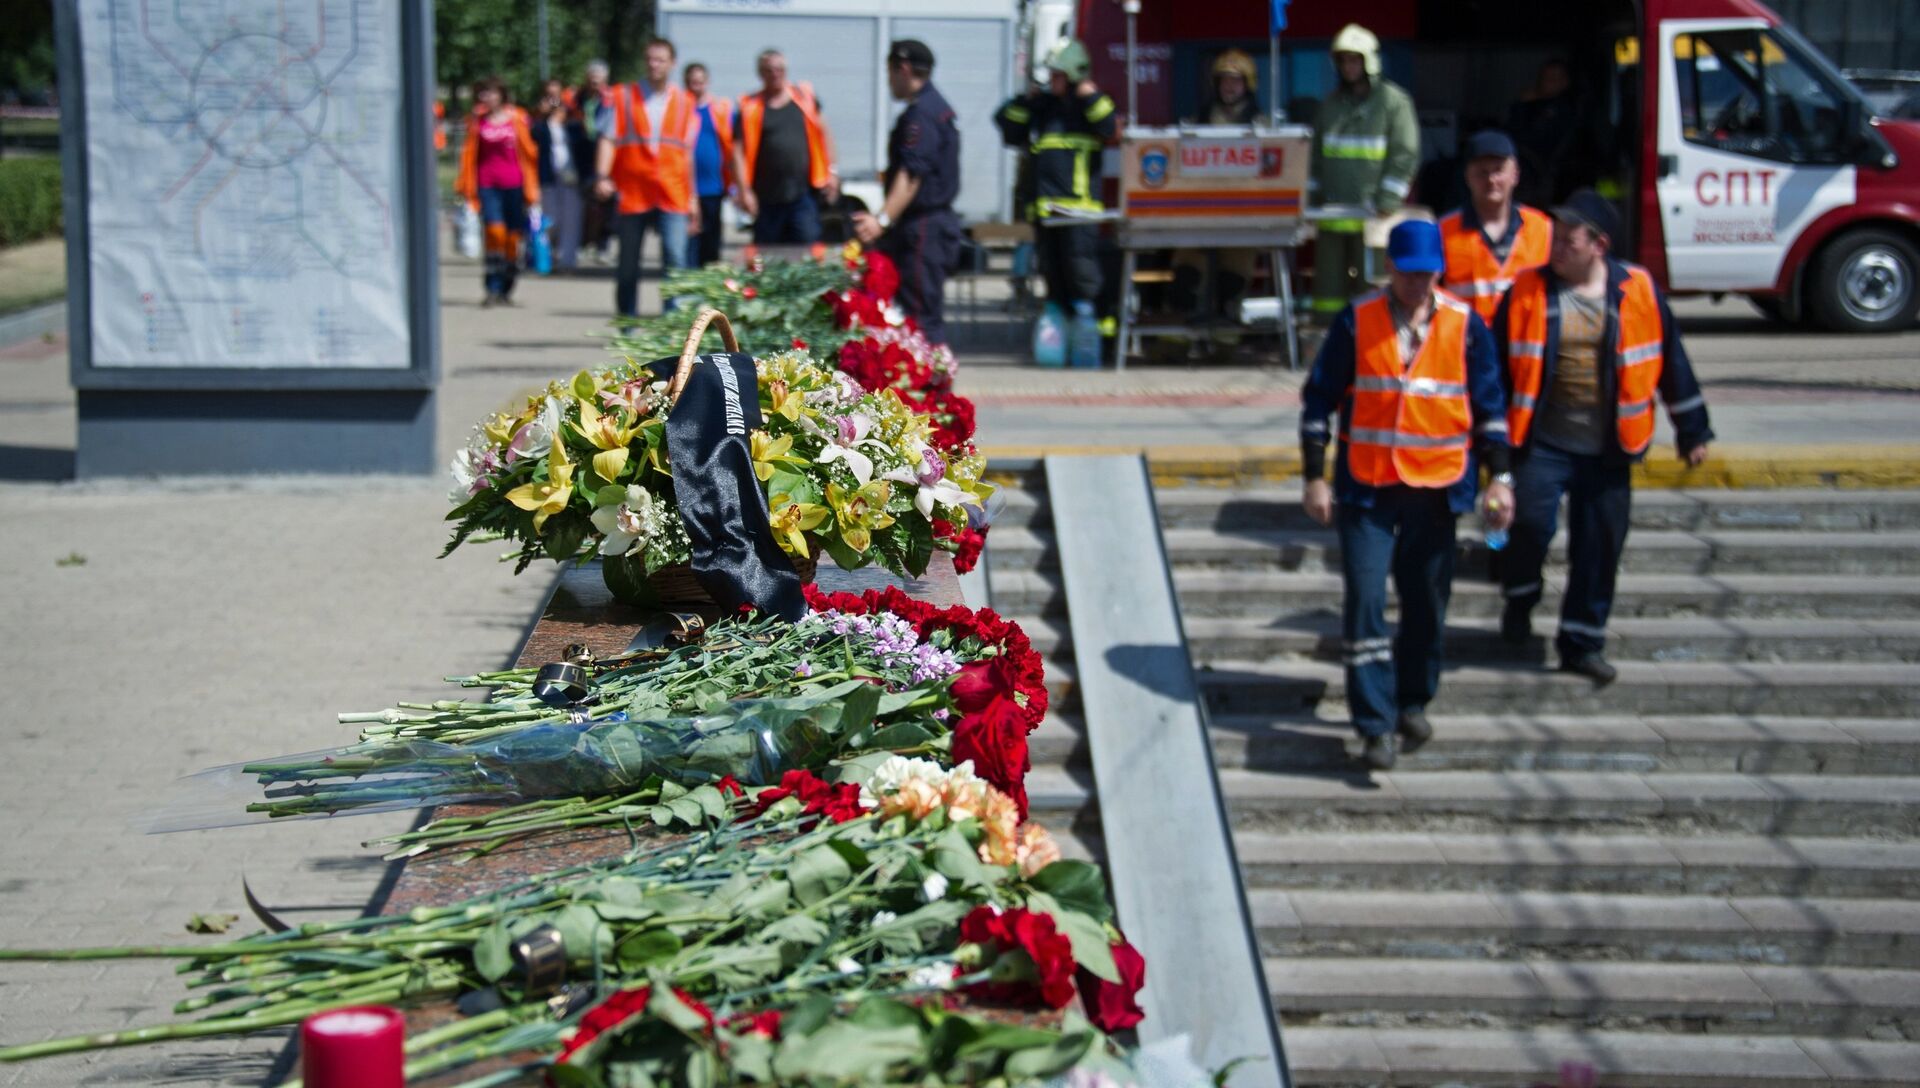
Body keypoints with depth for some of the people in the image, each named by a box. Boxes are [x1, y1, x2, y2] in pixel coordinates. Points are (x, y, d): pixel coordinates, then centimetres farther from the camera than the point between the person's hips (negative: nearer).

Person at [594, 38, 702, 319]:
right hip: (631, 195, 0)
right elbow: (608, 140, -1)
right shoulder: (622, 97, 6)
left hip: (672, 197, 0)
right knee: (628, 265, 7)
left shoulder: (684, 103, 12)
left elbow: (687, 154, 15)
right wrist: (603, 176, -17)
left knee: (675, 258, -17)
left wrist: (692, 199, 14)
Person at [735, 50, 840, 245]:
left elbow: (823, 134, 14)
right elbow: (740, 150, -2)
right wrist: (745, 190, -10)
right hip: (767, 198, -1)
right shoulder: (751, 107, 1)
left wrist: (831, 171, 7)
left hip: (803, 193, 1)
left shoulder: (804, 97, 8)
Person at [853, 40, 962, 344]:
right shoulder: (937, 107, 17)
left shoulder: (920, 113, -16)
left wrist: (883, 220, -33)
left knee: (920, 314, -11)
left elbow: (911, 175, -26)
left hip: (922, 227, -11)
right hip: (939, 220, 11)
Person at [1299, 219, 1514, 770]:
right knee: (1365, 601, -10)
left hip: (1437, 489, 2)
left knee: (1426, 603, 10)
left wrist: (1499, 477, 0)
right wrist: (1315, 477, -2)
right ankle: (1376, 726, -8)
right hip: (1365, 487, -2)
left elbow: (1489, 406, 7)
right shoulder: (1356, 322, -3)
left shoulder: (1466, 327, 0)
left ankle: (1413, 703, 31)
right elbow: (1318, 400, 2)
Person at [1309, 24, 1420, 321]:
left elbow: (1405, 155, -7)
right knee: (1328, 280, 7)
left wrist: (1387, 202, -14)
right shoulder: (1331, 104, 16)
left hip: (1372, 215, -6)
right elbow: (1316, 154, 22)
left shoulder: (1393, 101, -2)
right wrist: (1312, 195, 12)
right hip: (1332, 214, 6)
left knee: (1370, 282, -6)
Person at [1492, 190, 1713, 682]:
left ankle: (1581, 642, 19)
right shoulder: (1527, 292, -3)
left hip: (1606, 451, 2)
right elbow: (1496, 362, 4)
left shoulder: (1637, 291, 0)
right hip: (1543, 443, -1)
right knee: (1531, 521, -16)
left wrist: (1692, 430, 11)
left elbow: (1671, 361, 8)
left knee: (1600, 547, 5)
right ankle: (1519, 598, 14)